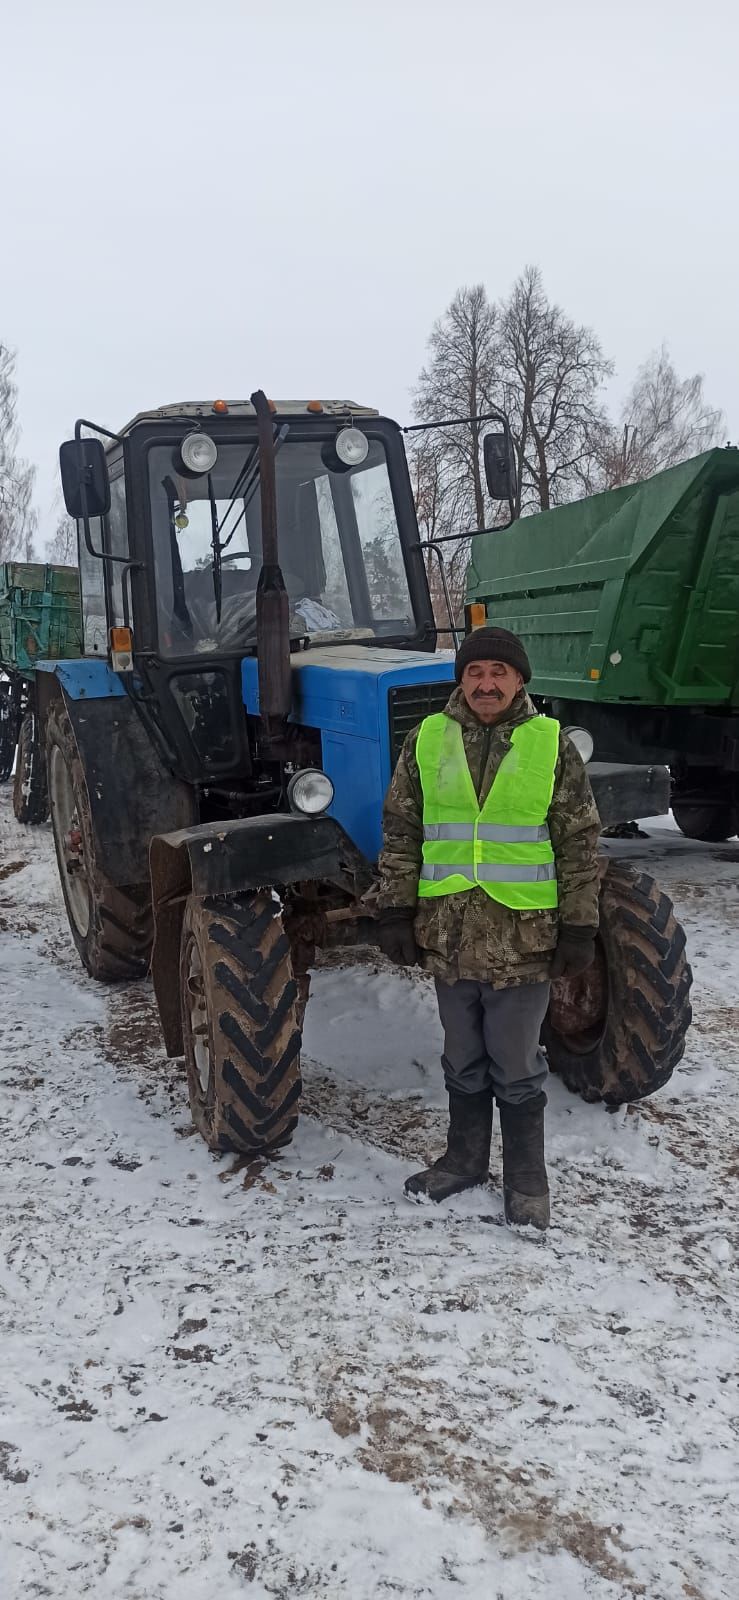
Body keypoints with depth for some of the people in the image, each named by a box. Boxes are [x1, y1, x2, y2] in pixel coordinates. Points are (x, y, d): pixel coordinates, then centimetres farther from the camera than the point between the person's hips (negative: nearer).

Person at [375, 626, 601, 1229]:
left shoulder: (551, 744, -2)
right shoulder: (427, 740, 2)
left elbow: (580, 841, 0)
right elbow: (401, 833, 6)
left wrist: (579, 928, -4)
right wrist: (396, 911, 1)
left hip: (523, 938, -2)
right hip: (448, 935, 2)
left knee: (516, 1067, 9)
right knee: (463, 1061, 18)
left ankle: (526, 1178, 25)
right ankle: (465, 1157, 35)